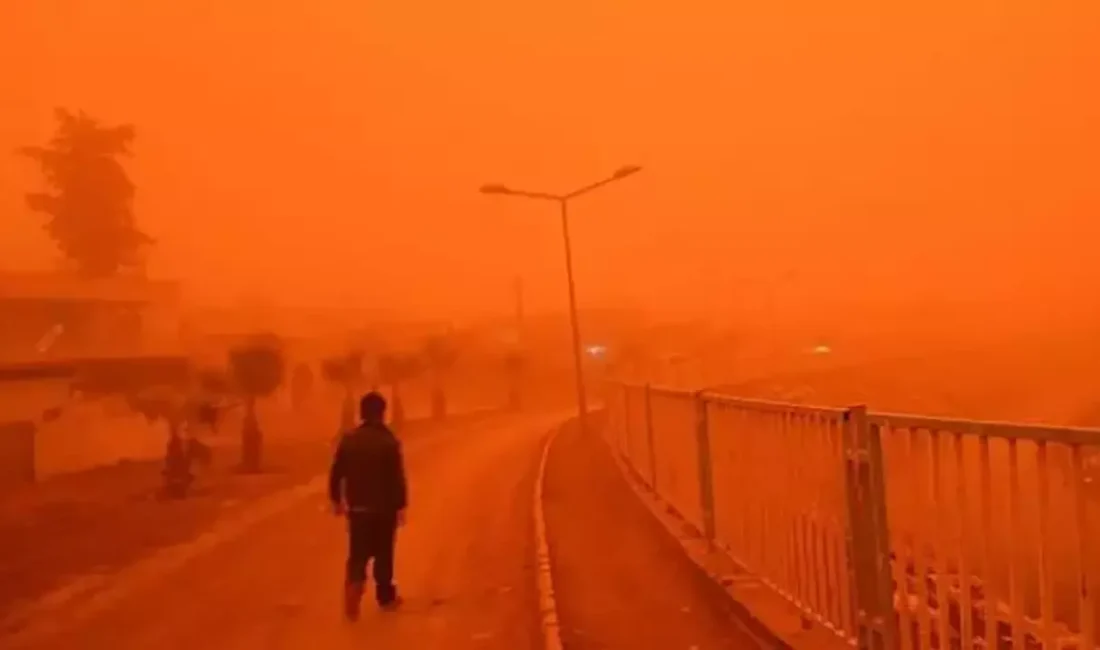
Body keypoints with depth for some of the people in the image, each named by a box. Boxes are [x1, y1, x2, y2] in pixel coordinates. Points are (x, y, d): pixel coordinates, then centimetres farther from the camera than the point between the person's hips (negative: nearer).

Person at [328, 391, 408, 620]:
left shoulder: (349, 439, -1)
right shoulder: (389, 441, -13)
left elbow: (336, 473, 3)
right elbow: (397, 477, -14)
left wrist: (336, 499, 14)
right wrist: (401, 505, -6)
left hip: (357, 507, 2)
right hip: (384, 507, -2)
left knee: (358, 554, 8)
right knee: (384, 554, 12)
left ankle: (354, 586, -16)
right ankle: (386, 597, 24)